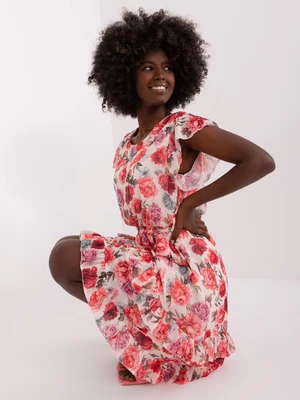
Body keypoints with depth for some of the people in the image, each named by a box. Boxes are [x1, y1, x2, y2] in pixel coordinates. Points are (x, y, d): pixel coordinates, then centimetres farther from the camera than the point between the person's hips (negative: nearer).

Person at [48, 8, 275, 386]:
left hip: (184, 268, -8)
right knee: (66, 250, 18)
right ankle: (143, 329, 15)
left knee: (65, 257, -12)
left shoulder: (185, 126, -15)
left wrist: (191, 202, -20)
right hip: (154, 257, 8)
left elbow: (261, 161, -24)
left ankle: (147, 341, 5)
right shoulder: (127, 145, 8)